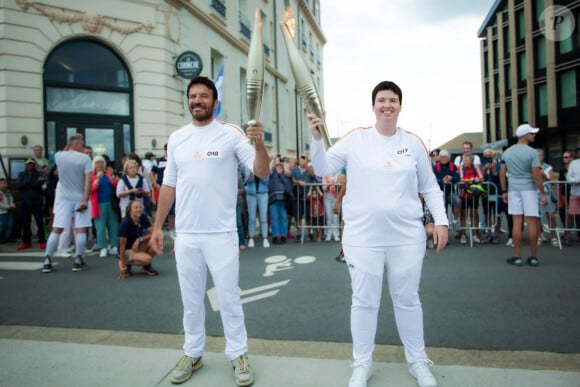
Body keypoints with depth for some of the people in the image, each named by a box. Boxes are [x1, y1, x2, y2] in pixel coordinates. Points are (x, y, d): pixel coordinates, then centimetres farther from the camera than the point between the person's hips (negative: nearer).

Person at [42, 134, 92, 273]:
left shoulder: (58, 156, 3)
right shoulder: (85, 158, -7)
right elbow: (88, 180, -15)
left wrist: (69, 143, 23)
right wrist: (85, 200, -15)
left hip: (63, 198, 3)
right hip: (80, 198, -3)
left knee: (56, 229, 5)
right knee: (81, 229, 1)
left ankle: (47, 262, 6)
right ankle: (78, 261, 3)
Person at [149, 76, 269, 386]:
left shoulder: (231, 134, -5)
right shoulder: (176, 138, 8)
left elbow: (261, 172, -12)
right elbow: (169, 184, 12)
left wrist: (259, 143, -31)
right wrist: (157, 226, 11)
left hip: (221, 234, -4)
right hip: (185, 235, 4)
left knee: (229, 297, 7)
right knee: (191, 299, 17)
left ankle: (238, 354, 24)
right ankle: (193, 353, 34)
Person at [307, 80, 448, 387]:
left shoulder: (413, 142, 5)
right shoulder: (355, 138, -1)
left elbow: (430, 187, 11)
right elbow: (323, 169, -3)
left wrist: (440, 221, 2)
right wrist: (317, 137, -18)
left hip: (407, 237, 2)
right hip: (362, 237, -1)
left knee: (407, 299, 15)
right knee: (364, 301, 8)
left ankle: (417, 360, 36)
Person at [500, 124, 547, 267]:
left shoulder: (507, 152, 8)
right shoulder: (532, 152, -8)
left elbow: (502, 174, 9)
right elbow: (536, 176, -11)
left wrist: (504, 191, 15)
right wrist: (543, 194, -5)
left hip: (513, 189, 4)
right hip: (529, 189, -4)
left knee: (517, 222, 4)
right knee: (532, 222, 3)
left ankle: (517, 257, 6)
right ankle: (534, 257, 10)